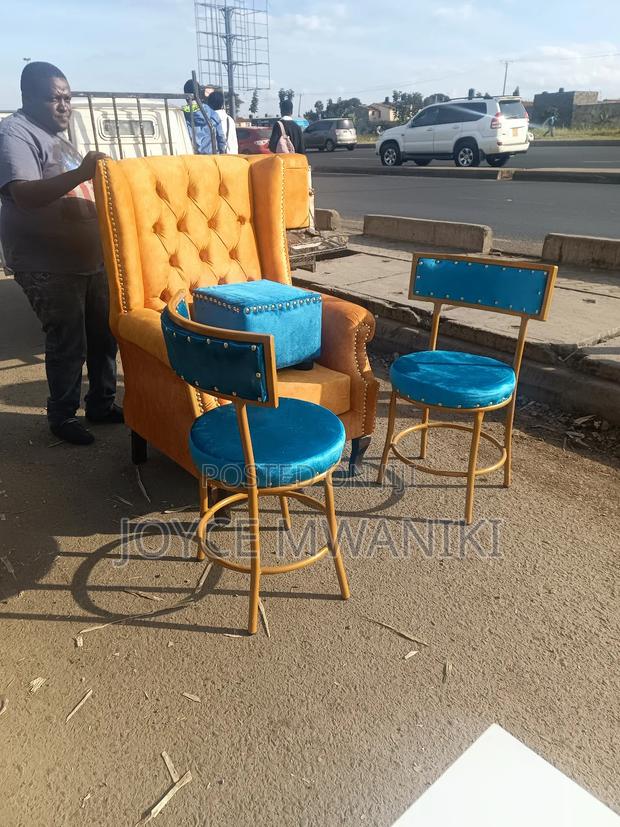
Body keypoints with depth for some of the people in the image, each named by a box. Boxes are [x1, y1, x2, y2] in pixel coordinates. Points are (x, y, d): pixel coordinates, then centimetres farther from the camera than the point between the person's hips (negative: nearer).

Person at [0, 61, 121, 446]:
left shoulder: (55, 134, 18)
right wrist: (79, 174, -37)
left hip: (91, 258, 9)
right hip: (49, 267, -9)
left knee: (105, 335, 12)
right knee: (69, 344, -2)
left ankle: (102, 403, 29)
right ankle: (62, 417, 16)